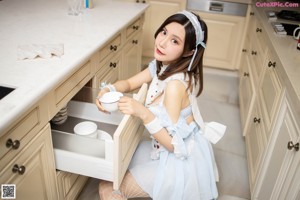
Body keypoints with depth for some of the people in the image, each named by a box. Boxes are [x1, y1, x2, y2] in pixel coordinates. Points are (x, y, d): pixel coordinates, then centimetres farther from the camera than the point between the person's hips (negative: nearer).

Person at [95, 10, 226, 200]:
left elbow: (173, 144, -28)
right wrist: (108, 90, -14)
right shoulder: (161, 66, -5)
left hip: (181, 161, -8)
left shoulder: (176, 85, -32)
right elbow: (129, 83, 6)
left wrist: (143, 113, -37)